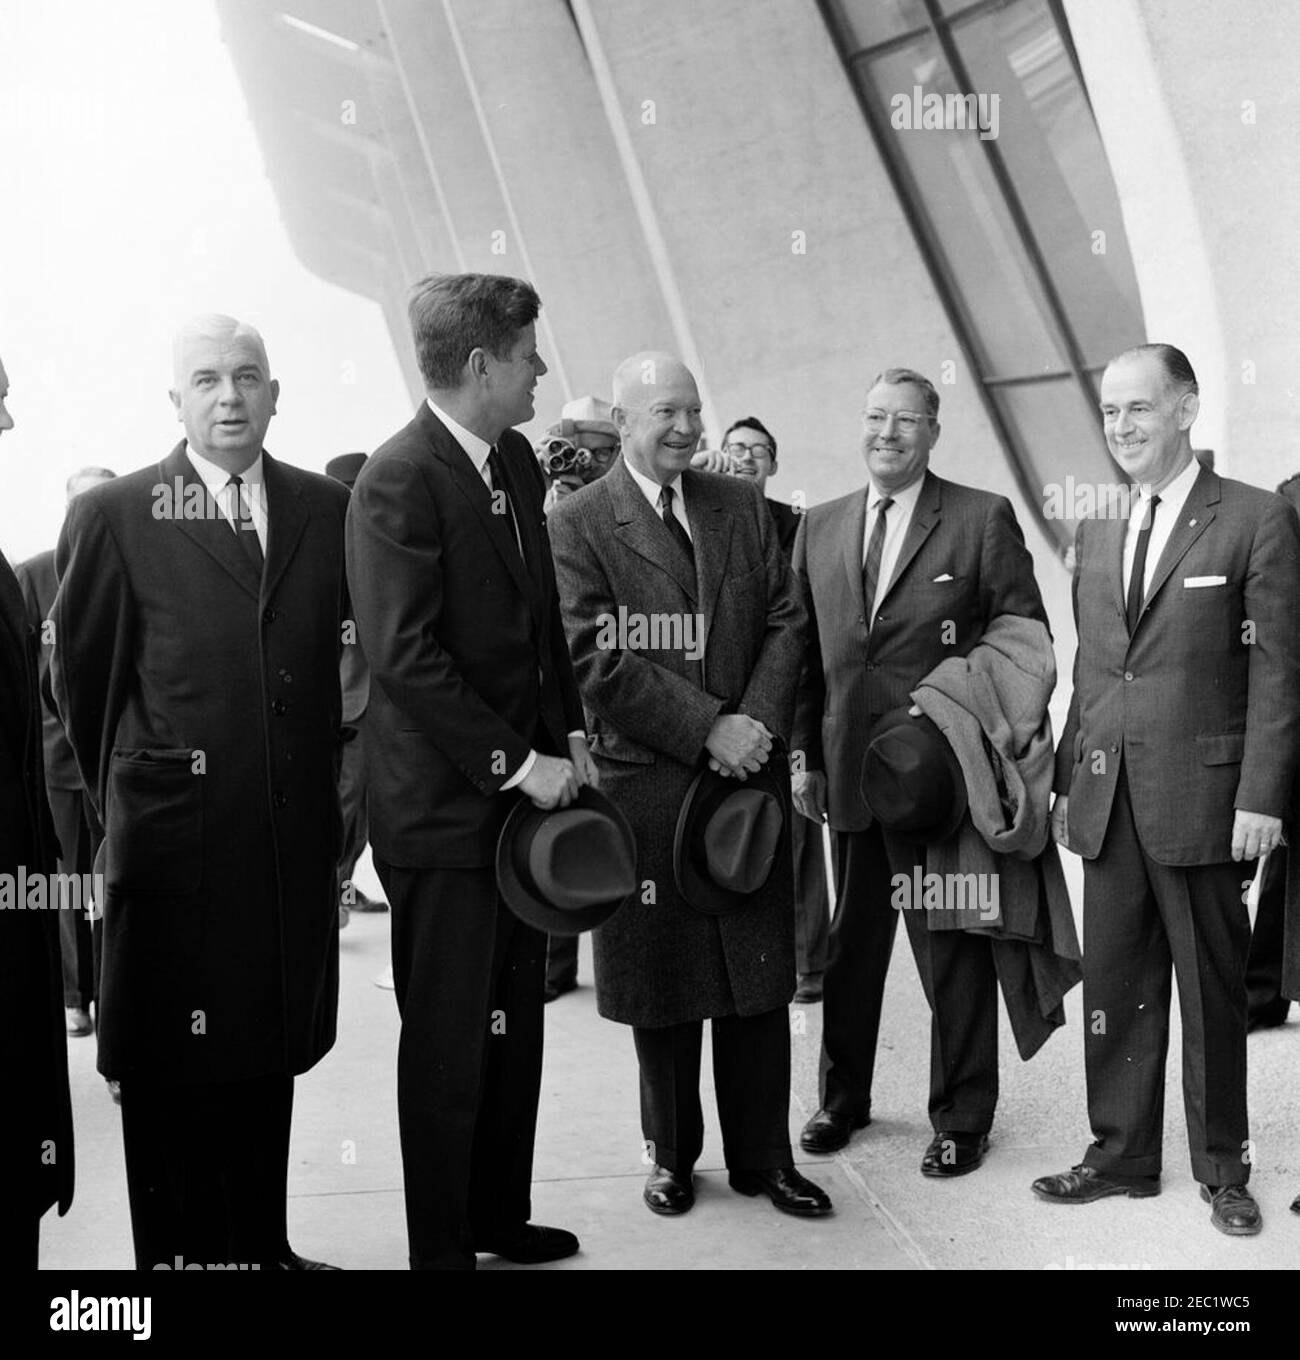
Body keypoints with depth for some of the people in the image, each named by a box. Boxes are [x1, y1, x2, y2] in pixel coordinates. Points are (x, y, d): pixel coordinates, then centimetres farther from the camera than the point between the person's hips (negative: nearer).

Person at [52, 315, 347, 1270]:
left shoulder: (328, 509, 6)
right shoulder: (113, 516, -2)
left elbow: (340, 648, 11)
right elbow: (81, 677, 4)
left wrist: (321, 787, 11)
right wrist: (127, 796, 9)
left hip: (294, 832, 4)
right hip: (174, 835, -3)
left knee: (270, 1048, 15)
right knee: (170, 1066, 6)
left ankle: (261, 1245, 29)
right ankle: (180, 1252, 21)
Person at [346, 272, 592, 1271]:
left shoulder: (517, 459, 10)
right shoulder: (399, 480, -16)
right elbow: (405, 657, -21)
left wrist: (568, 732, 8)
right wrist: (516, 762, -18)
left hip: (523, 781, 8)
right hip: (445, 804, -8)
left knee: (516, 1021, 18)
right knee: (448, 1038, 5)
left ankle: (501, 1215, 35)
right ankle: (441, 1247, 22)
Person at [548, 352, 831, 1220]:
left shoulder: (743, 507, 10)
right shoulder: (577, 526, -4)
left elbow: (786, 621, 7)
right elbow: (597, 660, -12)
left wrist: (758, 723, -9)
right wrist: (708, 728, -16)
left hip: (749, 770, 3)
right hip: (646, 781, -3)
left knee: (761, 976, 8)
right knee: (661, 984, 9)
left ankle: (763, 1155, 22)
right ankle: (672, 1156, 26)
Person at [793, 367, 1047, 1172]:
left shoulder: (984, 519, -3)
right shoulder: (819, 529, 10)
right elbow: (806, 651, 11)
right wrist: (805, 754, 6)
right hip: (850, 770, 4)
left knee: (953, 948, 5)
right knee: (852, 944, 16)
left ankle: (962, 1119, 21)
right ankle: (844, 1096, 33)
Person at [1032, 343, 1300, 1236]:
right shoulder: (1096, 533, 14)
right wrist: (1068, 779, 11)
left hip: (1203, 797, -5)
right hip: (1107, 796, 5)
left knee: (1213, 992, 7)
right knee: (1115, 987, 10)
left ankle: (1223, 1169, 23)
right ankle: (1121, 1155, 23)